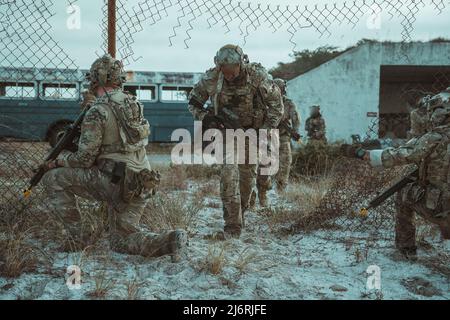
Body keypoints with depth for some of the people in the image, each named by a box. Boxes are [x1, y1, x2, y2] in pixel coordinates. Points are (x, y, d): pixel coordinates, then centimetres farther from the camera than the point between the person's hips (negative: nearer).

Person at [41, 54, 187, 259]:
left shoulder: (97, 111, -12)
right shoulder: (134, 103, 10)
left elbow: (84, 159, -11)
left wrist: (59, 161, 7)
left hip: (113, 181, -7)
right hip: (141, 185, 7)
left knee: (53, 179, 6)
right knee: (121, 241, 19)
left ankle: (76, 236, 7)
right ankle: (169, 241, -3)